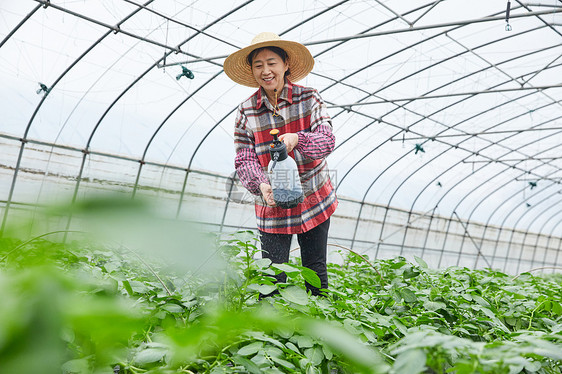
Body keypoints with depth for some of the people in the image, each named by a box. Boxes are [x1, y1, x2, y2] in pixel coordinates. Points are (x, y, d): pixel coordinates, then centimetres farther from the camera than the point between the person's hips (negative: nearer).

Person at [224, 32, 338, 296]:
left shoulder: (309, 98, -5)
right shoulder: (246, 111, -3)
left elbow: (327, 140, -13)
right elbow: (244, 159, -6)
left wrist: (297, 139, -34)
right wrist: (261, 185, -25)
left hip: (314, 201, 1)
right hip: (272, 205, 0)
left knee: (316, 273, 12)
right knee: (272, 278, -1)